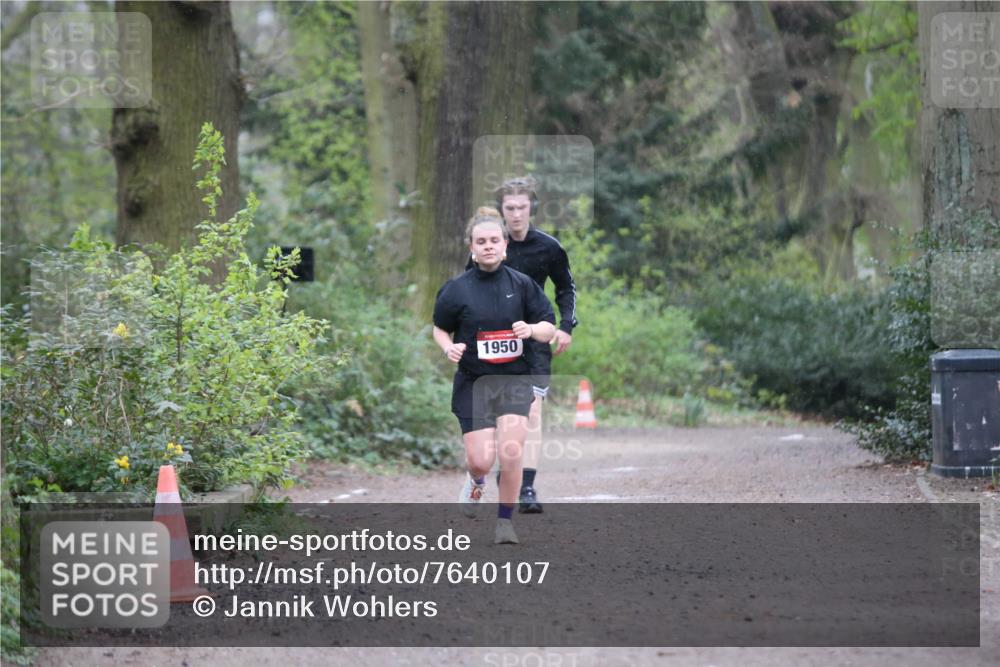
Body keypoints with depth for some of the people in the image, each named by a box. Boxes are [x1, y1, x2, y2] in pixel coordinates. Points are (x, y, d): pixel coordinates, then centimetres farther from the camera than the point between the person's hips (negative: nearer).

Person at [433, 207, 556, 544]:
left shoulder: (522, 284, 1)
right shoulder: (456, 289, -1)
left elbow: (550, 329, 6)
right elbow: (439, 329, 12)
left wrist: (531, 329, -16)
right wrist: (448, 348, -9)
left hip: (515, 380, 0)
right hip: (473, 381, 0)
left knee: (510, 455, -14)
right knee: (481, 461, -6)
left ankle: (505, 520, 6)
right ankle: (476, 480, 33)